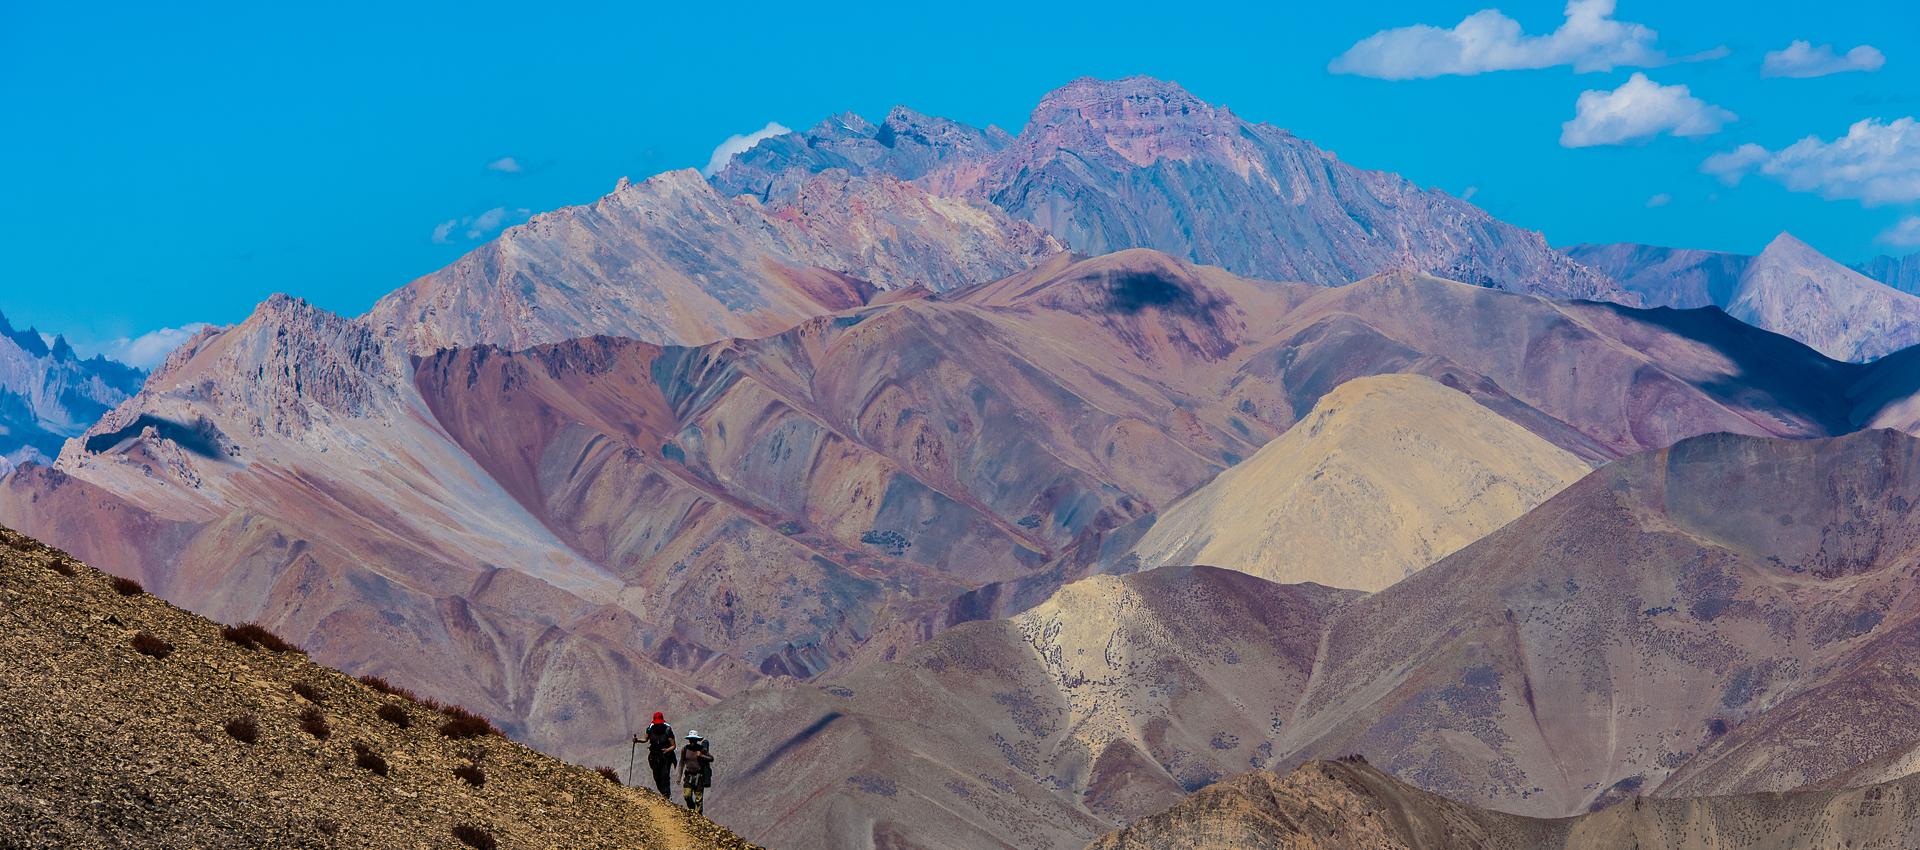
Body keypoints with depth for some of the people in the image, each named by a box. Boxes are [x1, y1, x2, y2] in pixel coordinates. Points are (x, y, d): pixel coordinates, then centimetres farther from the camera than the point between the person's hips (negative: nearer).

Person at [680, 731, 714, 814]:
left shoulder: (702, 749, -6)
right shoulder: (685, 749, 2)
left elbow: (711, 758, -1)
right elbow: (682, 763, 11)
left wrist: (701, 756, -18)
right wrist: (680, 776, 10)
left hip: (699, 775, -2)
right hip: (689, 775, 2)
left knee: (698, 797, -2)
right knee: (687, 795, -6)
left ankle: (697, 813, 6)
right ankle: (692, 809, 18)